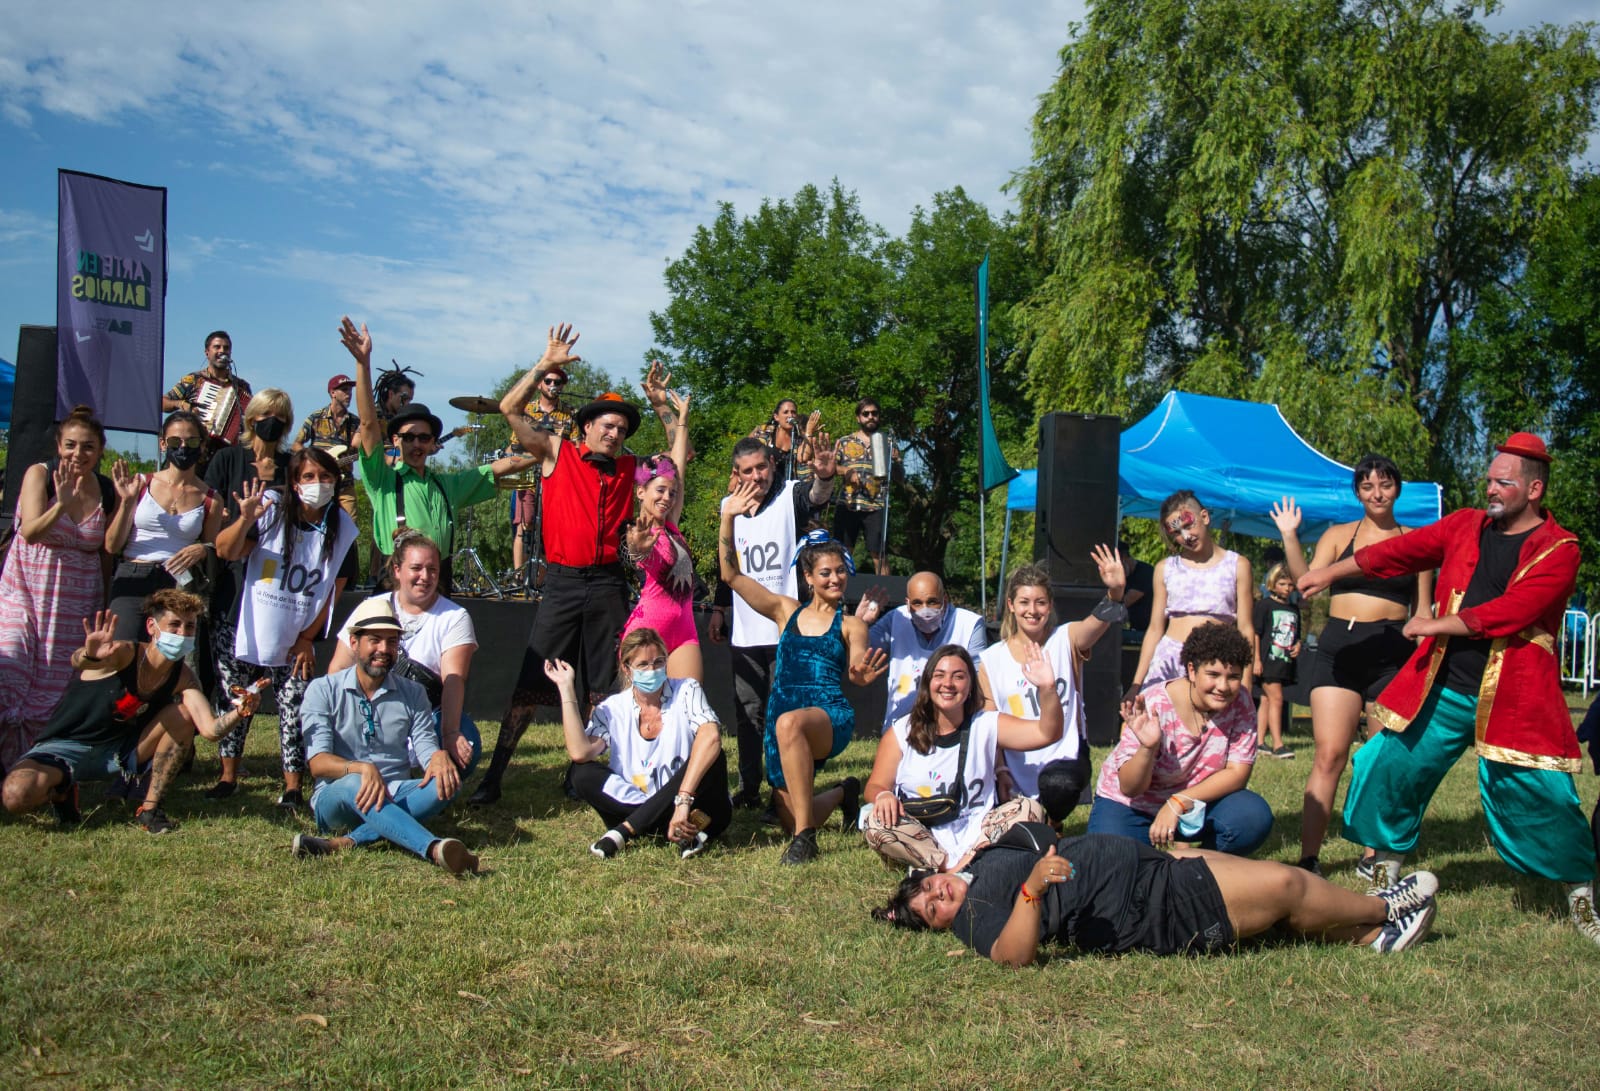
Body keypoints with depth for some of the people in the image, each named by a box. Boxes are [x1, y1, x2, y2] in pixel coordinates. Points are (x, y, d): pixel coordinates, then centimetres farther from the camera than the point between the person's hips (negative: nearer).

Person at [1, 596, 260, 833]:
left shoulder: (183, 678, -9)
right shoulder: (124, 654, -23)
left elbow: (210, 729, -19)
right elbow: (77, 661, -45)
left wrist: (238, 712, -41)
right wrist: (90, 656, -69)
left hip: (119, 753, 4)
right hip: (66, 747, -4)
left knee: (183, 715, -19)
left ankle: (149, 808, -7)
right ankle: (61, 790, 5)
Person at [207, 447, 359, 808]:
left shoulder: (342, 528, -2)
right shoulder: (271, 510, -7)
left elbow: (333, 590, 0)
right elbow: (226, 552, -16)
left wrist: (307, 639, -3)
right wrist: (246, 520, -35)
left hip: (295, 640, 0)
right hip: (246, 633, 0)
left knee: (294, 709, -3)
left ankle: (292, 786, 6)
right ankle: (228, 776, 21)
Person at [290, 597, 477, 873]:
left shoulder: (412, 693, 12)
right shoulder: (323, 690, 2)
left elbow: (425, 746, 1)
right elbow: (317, 762, -10)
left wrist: (438, 756, -26)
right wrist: (361, 768, -31)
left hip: (395, 798, 3)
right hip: (334, 797, -3)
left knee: (447, 783, -26)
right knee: (355, 785, -37)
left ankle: (347, 843, -41)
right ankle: (434, 849, -61)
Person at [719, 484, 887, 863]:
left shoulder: (850, 625, 5)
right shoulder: (786, 611, 11)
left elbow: (856, 673, -7)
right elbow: (731, 575, 7)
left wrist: (863, 676, -32)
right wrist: (728, 518, -1)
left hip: (830, 717, -4)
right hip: (781, 723, 4)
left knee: (789, 723, -40)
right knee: (790, 820, 6)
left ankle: (806, 837, -33)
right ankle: (843, 793, 41)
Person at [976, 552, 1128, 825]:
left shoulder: (1066, 641, -3)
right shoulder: (991, 660, 1)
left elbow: (1099, 622, -25)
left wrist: (1115, 591, -46)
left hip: (1064, 757, -3)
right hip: (1017, 770, 3)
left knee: (1057, 784, -35)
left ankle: (1052, 824, 0)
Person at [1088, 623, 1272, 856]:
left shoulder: (1240, 701, -15)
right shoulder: (1154, 707, -24)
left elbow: (1237, 772, -15)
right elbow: (1129, 789, -22)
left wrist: (1178, 802, -27)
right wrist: (1147, 748, -43)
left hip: (1194, 804, 3)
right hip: (1131, 805, -3)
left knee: (1255, 816, -24)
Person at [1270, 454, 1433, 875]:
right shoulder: (1338, 535, 11)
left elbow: (1422, 613, 12)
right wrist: (1290, 537, -13)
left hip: (1393, 654, 1)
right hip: (1338, 650, -1)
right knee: (1328, 756, -8)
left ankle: (1373, 856, 15)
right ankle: (1309, 859, -7)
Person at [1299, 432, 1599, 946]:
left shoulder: (1558, 550, -7)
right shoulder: (1466, 526, 8)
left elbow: (1511, 611, -18)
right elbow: (1402, 550, 11)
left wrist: (1436, 625, -15)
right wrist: (1330, 571, 11)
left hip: (1516, 700, -4)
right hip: (1443, 690, 4)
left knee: (1542, 796, -3)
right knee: (1387, 766, 1)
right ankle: (1387, 874, 19)